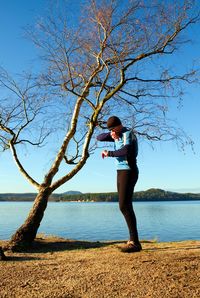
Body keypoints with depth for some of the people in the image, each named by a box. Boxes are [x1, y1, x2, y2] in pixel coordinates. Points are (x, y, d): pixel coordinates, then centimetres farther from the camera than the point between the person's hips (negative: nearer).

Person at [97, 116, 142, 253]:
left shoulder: (128, 134, -10)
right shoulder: (118, 135, 19)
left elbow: (125, 151, -30)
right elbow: (99, 138, 13)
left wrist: (108, 153, -16)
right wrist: (111, 134, -6)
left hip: (128, 173, -10)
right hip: (122, 173, 10)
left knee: (124, 206, -16)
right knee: (125, 206, 8)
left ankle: (135, 242, -13)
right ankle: (133, 240, 14)